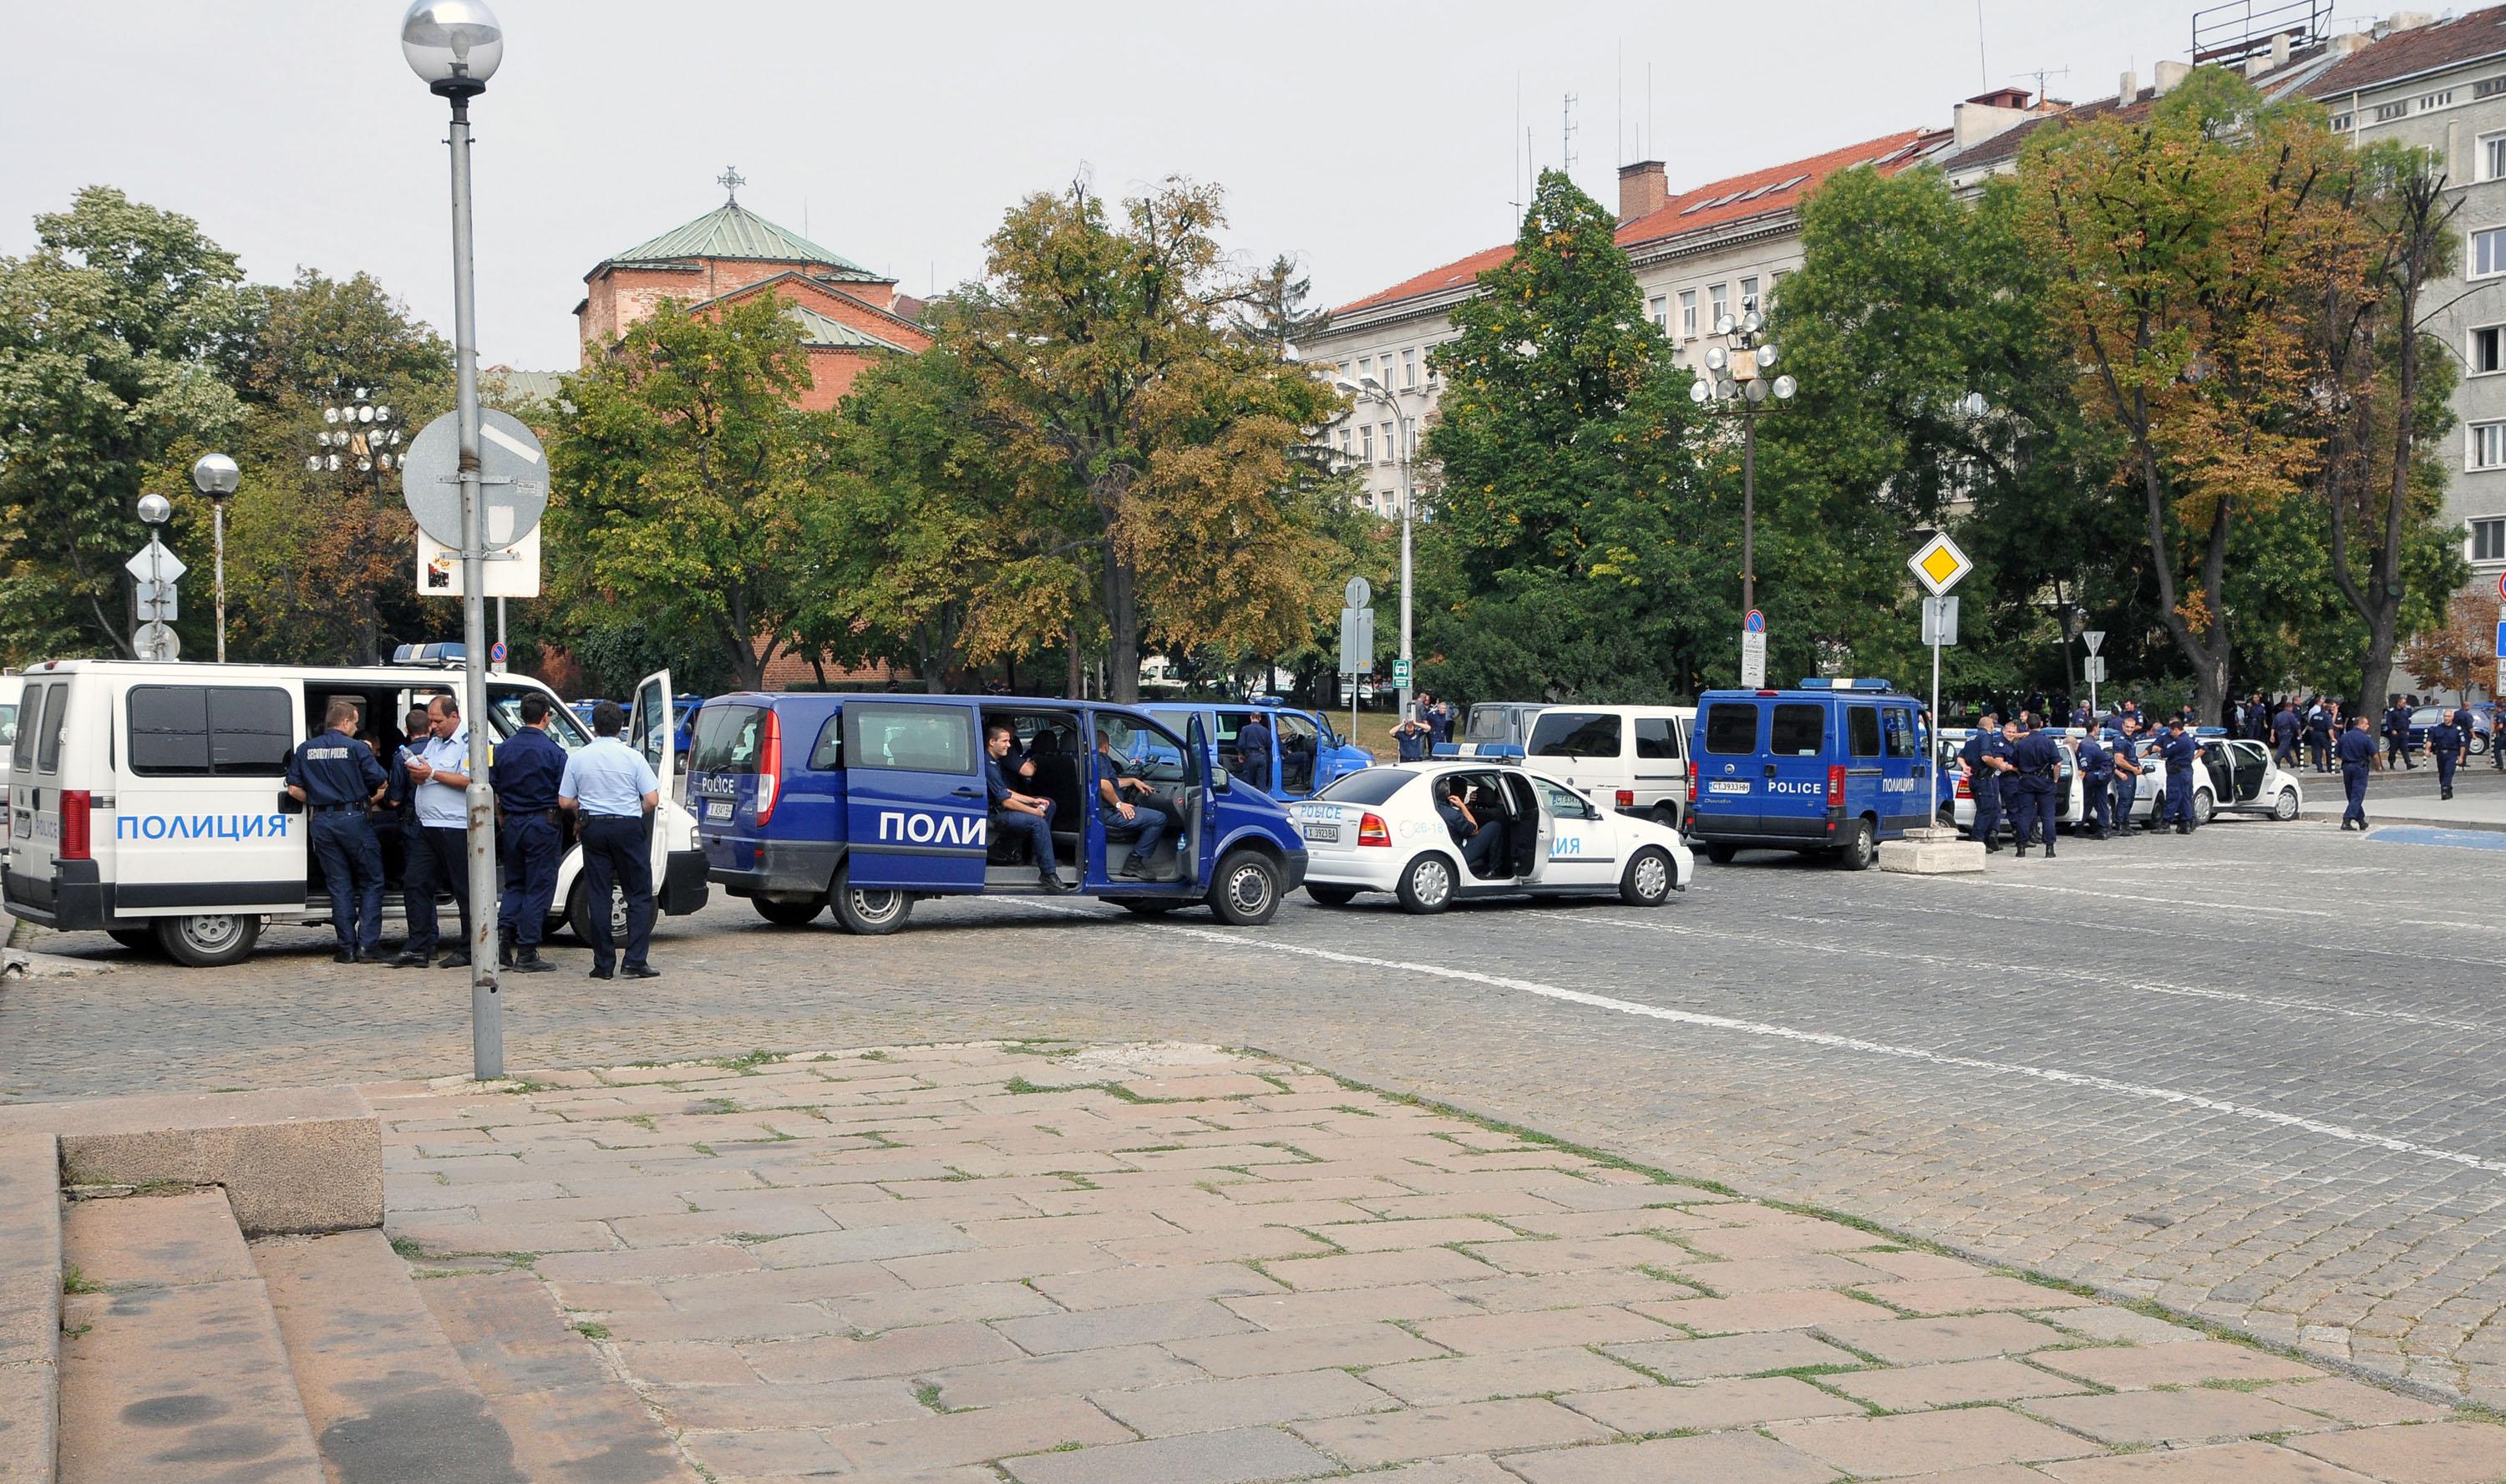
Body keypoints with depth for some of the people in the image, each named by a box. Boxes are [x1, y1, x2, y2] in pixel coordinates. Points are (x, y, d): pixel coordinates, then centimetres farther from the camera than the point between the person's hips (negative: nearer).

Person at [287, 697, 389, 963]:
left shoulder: (304, 749, 8)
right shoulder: (357, 748, -5)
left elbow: (294, 790, 4)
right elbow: (381, 783, -4)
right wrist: (372, 797, 17)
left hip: (321, 822, 4)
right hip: (353, 819, -4)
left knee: (339, 886, 9)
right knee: (371, 883, 6)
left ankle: (347, 948, 8)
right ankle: (366, 945, -3)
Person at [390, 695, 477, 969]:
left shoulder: (469, 742, -7)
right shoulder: (433, 742, 20)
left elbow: (468, 780, -20)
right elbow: (417, 780, 25)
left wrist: (432, 774, -16)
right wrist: (416, 773, 1)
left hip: (456, 828, -9)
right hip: (427, 827, 9)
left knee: (465, 890, -1)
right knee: (414, 884, 4)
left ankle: (469, 951, 6)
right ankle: (417, 949, 7)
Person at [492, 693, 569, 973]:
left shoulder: (503, 749, 6)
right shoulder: (553, 751, -10)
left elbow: (493, 791, 10)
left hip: (512, 824, 5)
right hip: (543, 824, -5)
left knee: (515, 884, 18)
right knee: (538, 888, 0)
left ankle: (504, 934, 1)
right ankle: (527, 954, 0)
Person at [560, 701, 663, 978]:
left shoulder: (577, 759, 1)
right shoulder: (633, 757, -6)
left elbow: (565, 802, 2)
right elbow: (652, 800, -10)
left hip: (593, 828, 3)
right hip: (628, 827, -3)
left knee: (598, 896, 7)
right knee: (639, 895, 4)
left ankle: (603, 965, 6)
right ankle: (635, 961, -5)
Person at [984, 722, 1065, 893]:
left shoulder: (994, 762, 14)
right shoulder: (987, 765, -20)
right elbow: (1006, 801, -20)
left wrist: (1034, 801, 10)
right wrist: (1034, 811, -10)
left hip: (1000, 808, 11)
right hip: (993, 815, -11)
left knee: (1049, 804, 14)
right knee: (1038, 823, -28)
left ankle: (1035, 850, 7)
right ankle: (1049, 874, -26)